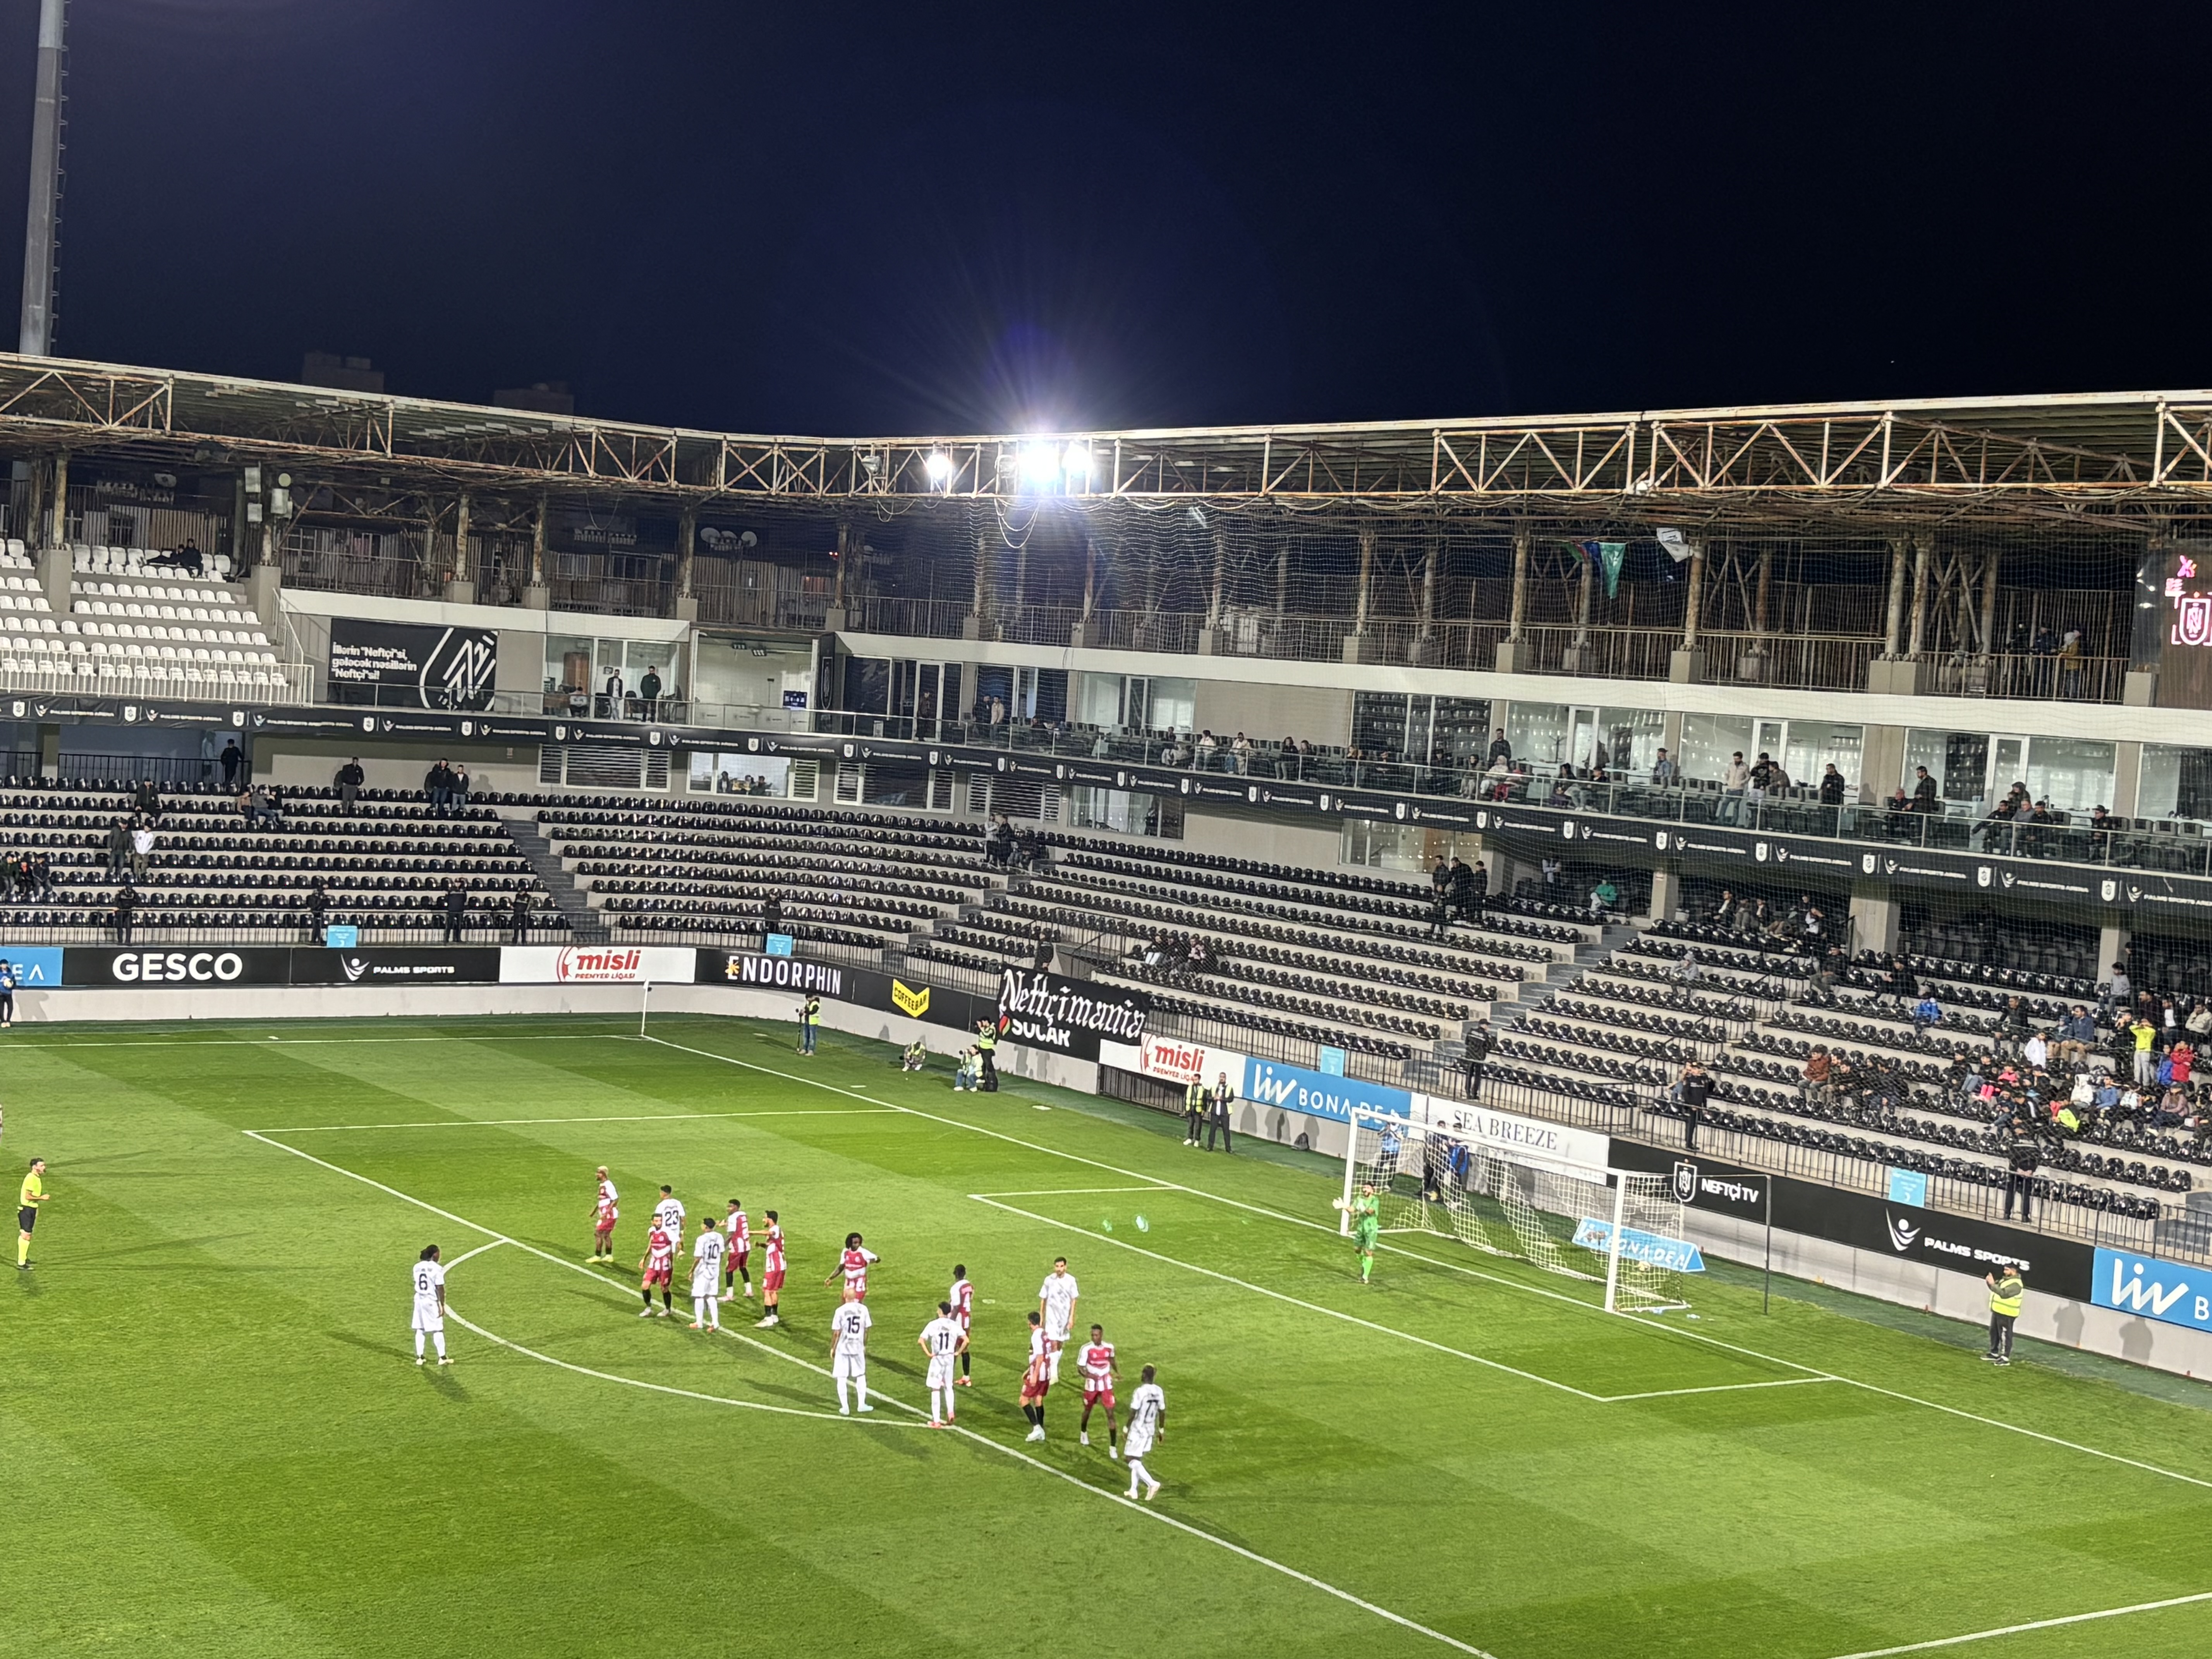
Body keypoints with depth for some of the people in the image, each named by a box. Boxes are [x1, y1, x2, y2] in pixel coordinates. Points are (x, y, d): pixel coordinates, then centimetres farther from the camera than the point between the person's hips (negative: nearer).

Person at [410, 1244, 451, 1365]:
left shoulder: (417, 1267, 3)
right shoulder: (437, 1269, -14)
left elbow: (417, 1283, 13)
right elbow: (440, 1289, -14)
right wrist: (442, 1305, -8)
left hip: (419, 1300, 5)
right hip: (432, 1302, -5)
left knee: (420, 1329, 11)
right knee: (438, 1330, 4)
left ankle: (419, 1357, 13)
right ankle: (442, 1357, 9)